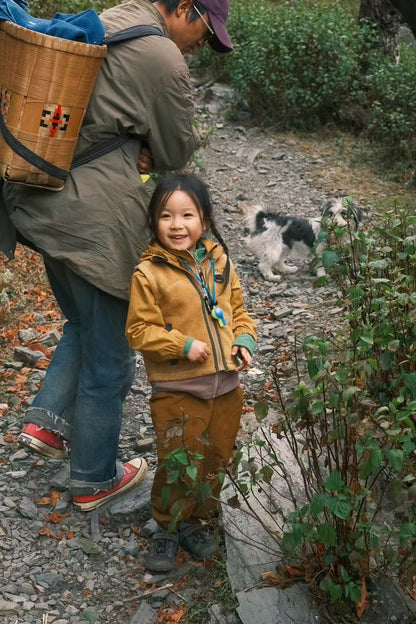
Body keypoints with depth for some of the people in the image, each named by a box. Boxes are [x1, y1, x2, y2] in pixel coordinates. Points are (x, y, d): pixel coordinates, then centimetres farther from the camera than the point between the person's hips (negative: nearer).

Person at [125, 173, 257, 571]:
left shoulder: (219, 262, 5)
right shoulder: (148, 273, -11)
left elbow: (237, 310, 15)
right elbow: (139, 330, -10)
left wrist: (245, 341, -2)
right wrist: (183, 345, -19)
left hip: (226, 388, 5)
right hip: (177, 393, -5)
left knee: (216, 460, 16)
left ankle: (194, 522, 37)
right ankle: (167, 529, 25)